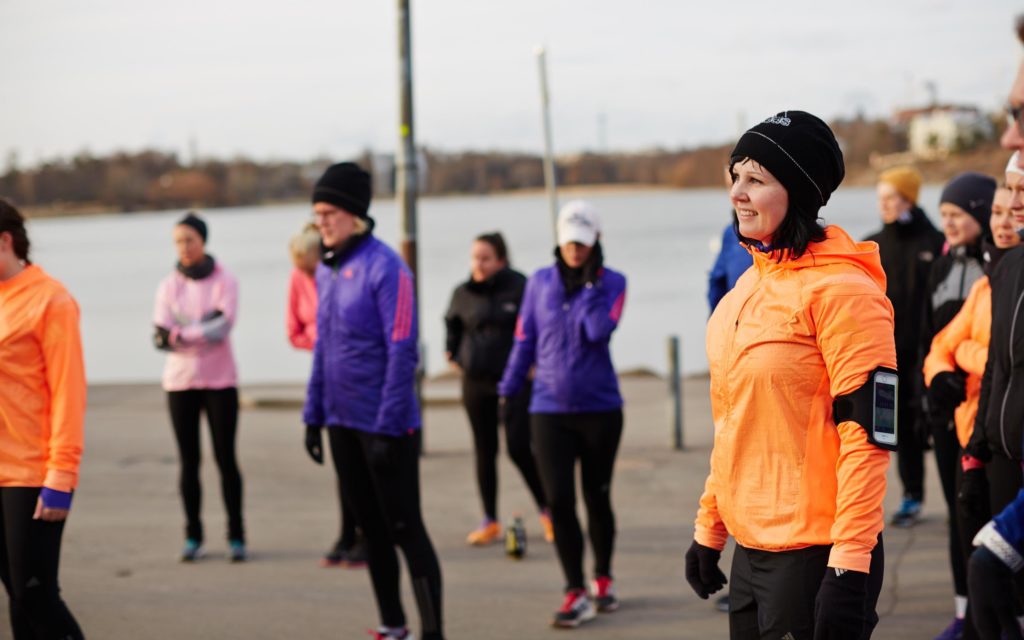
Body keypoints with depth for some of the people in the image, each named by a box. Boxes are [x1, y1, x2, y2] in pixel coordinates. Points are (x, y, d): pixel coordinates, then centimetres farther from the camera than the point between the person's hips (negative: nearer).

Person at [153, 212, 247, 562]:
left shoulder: (224, 281, -1)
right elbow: (160, 335, -5)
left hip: (220, 382, -2)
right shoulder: (169, 285, 6)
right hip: (180, 382, 2)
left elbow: (224, 325, -16)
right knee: (189, 461, 4)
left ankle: (236, 536, 3)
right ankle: (193, 536, 9)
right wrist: (203, 329, -20)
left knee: (226, 458, -2)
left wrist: (180, 334, -19)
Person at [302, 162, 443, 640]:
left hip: (385, 426, -8)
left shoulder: (384, 268, -15)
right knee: (371, 529, 14)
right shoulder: (327, 270, 9)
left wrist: (388, 428, -19)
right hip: (343, 422, 8)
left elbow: (402, 351, -17)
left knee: (405, 529, -3)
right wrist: (314, 415, 13)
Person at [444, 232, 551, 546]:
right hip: (475, 381, 4)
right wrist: (452, 354, 14)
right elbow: (452, 324, 23)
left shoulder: (519, 288, -10)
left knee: (519, 448, -9)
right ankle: (490, 522, 15)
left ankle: (546, 510, 10)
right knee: (484, 451, 8)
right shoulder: (463, 294, 4)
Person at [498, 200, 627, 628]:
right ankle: (576, 594, -1)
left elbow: (600, 330, -20)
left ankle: (603, 580, 28)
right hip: (549, 411, 1)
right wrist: (508, 393, 7)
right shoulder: (540, 283, 4)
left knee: (597, 498, 9)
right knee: (559, 501, -6)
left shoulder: (611, 283, -2)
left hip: (600, 408, -1)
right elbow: (524, 341, 8)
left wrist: (590, 283, -15)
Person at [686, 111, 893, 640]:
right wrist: (709, 527, 19)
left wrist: (850, 565, -21)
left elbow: (866, 432, -17)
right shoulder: (749, 287, 12)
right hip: (752, 550, 8)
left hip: (815, 554, -8)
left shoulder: (841, 289, -13)